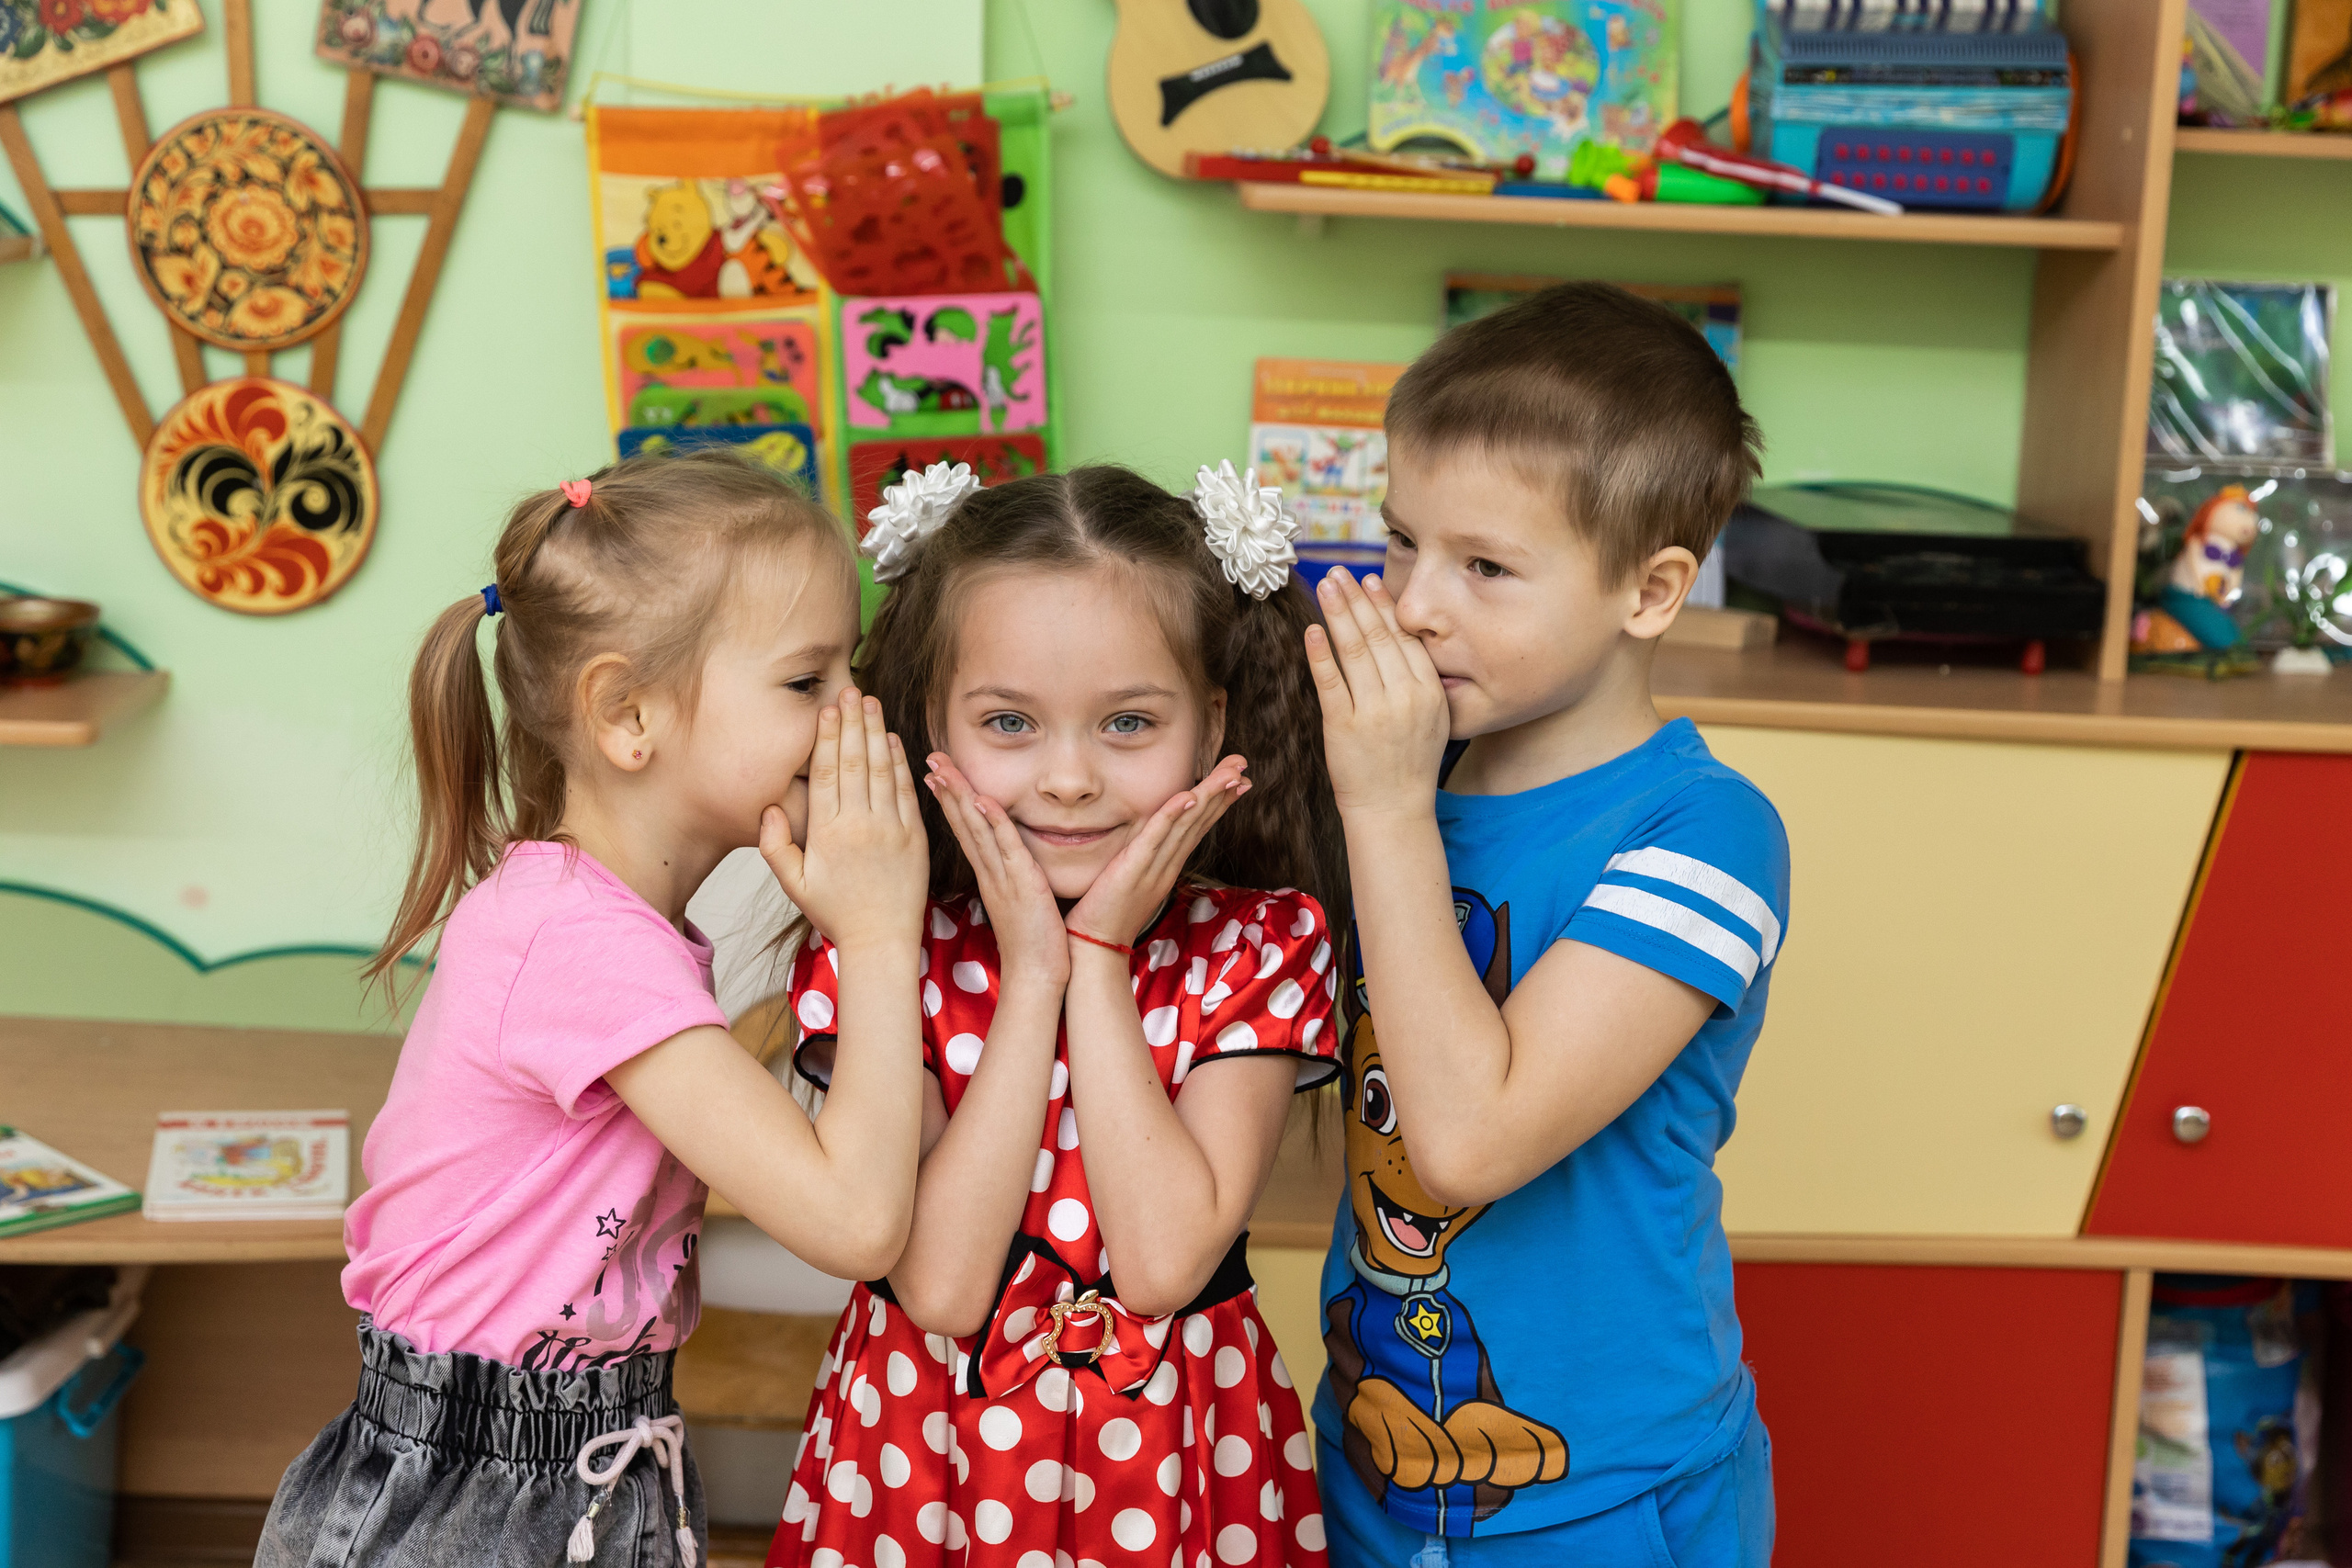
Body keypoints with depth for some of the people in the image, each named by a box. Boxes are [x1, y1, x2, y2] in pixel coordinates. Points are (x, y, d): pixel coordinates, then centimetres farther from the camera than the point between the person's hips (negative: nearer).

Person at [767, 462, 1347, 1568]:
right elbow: (941, 1285, -20)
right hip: (930, 1449, 0)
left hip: (1171, 1458, 0)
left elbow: (1163, 1261, -21)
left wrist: (1101, 959, -20)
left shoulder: (1257, 944, -10)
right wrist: (1032, 970, -21)